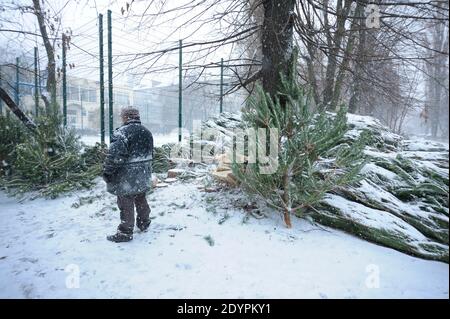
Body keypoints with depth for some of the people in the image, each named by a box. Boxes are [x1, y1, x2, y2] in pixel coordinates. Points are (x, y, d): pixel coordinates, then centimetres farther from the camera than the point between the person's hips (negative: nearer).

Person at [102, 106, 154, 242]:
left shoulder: (122, 132, -19)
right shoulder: (147, 132, 8)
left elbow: (115, 155, -26)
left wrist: (107, 171, -16)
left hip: (127, 177, -8)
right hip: (144, 176, 8)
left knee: (126, 203, 3)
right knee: (141, 199, 22)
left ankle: (125, 232, 13)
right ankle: (144, 223, 38)